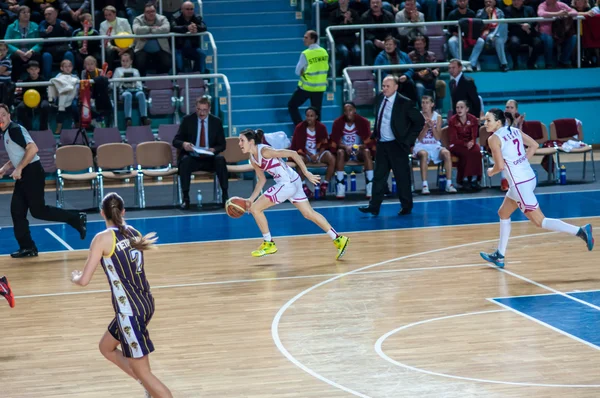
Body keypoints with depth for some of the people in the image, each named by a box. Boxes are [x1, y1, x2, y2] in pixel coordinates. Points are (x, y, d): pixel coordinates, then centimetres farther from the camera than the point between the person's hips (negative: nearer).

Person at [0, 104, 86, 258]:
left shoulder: (15, 129, -13)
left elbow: (33, 149, -24)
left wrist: (19, 168, -21)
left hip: (32, 173, -9)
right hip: (23, 175, 9)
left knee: (38, 210, -9)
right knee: (16, 211, 4)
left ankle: (77, 219, 1)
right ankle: (27, 247, 9)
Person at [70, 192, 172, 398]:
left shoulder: (103, 238, -12)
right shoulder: (134, 233, 7)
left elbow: (84, 280, -10)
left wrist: (74, 277, 11)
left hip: (130, 310, -8)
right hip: (145, 302, 8)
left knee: (142, 372, 1)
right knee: (106, 347, 28)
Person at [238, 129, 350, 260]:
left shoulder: (264, 151, -18)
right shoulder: (253, 159, 8)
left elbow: (293, 153, -18)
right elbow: (262, 180, 18)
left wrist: (306, 172, -19)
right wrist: (251, 198, 8)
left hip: (289, 183, -9)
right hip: (285, 184, 9)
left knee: (255, 208, -5)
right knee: (309, 214, 13)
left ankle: (269, 244, 7)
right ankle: (338, 239, 16)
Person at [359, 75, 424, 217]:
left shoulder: (405, 103, -14)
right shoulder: (380, 99, 5)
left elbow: (420, 121, -10)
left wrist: (409, 140, -11)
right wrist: (376, 133, 13)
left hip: (397, 145, -6)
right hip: (381, 144, 6)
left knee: (402, 177, 2)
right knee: (379, 176, 7)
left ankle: (406, 206, 13)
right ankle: (374, 206, 9)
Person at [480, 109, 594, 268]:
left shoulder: (494, 139, -13)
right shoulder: (515, 131, 9)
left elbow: (500, 166, -17)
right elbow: (534, 145, 14)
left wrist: (491, 171, 4)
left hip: (519, 183, -9)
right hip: (529, 177, 9)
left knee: (540, 221, -5)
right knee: (503, 213, 22)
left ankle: (580, 231, -14)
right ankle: (499, 256, 28)